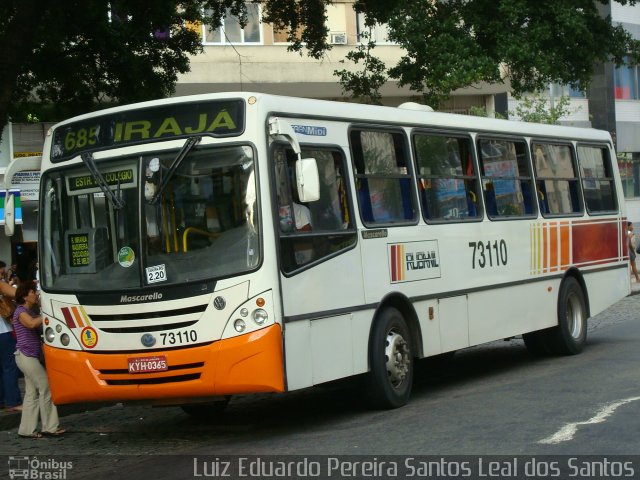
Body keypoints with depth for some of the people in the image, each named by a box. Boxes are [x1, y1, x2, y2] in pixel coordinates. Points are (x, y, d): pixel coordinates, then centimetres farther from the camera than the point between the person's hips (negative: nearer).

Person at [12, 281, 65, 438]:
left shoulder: (30, 312, 19)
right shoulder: (21, 312, -11)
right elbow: (31, 324, -31)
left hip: (31, 356, 10)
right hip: (26, 356, -10)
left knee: (32, 393, 9)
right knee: (46, 387, -9)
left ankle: (27, 429, 11)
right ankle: (50, 427, -4)